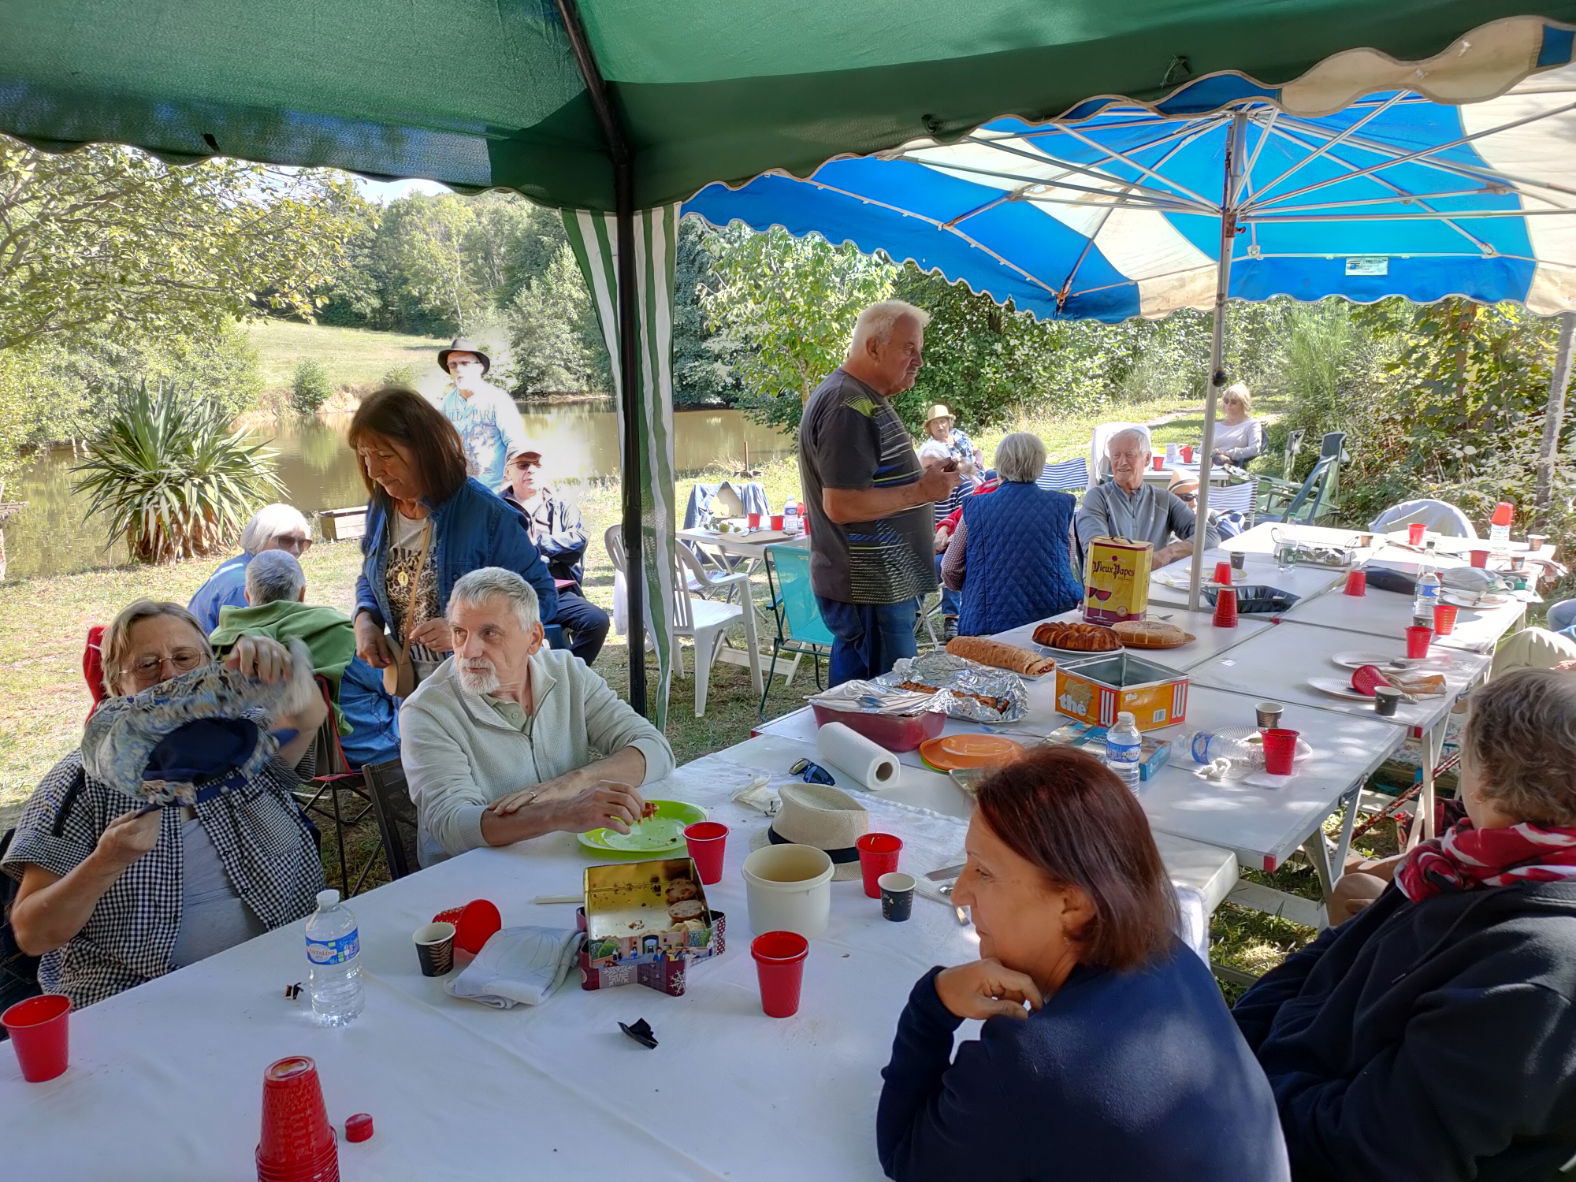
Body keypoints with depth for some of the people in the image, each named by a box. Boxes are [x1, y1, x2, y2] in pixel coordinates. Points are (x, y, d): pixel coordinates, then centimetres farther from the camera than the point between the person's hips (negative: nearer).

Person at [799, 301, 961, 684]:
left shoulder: (865, 399, 16)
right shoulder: (847, 407, -18)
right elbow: (840, 505, -24)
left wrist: (920, 474, 12)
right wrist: (920, 492, -19)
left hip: (884, 582, 11)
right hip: (869, 592, -11)